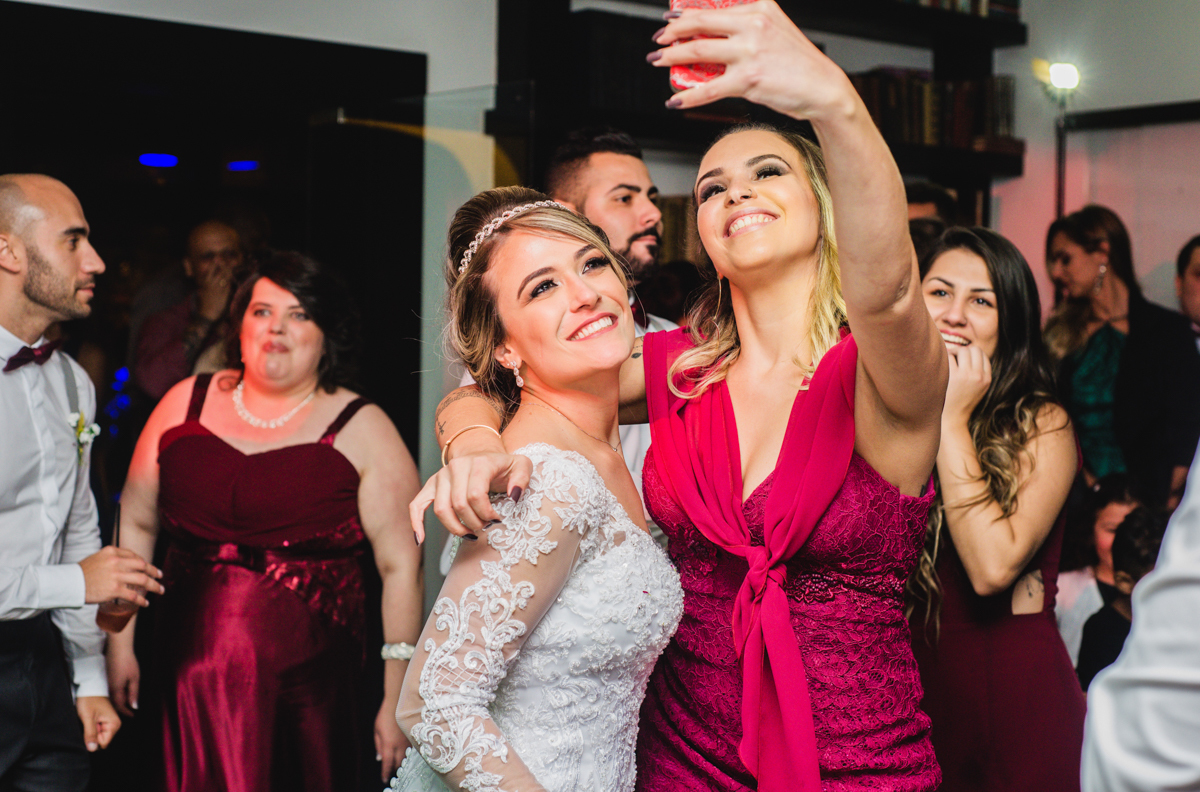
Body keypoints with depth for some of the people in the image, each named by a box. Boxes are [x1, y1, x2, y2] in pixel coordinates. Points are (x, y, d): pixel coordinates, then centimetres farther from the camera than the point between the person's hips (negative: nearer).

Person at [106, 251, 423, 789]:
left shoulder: (360, 430, -2)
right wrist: (120, 640, 7)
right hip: (192, 672, 2)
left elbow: (401, 566, -5)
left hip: (310, 683, -2)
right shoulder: (186, 404, 8)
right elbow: (135, 524, 12)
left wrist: (397, 703, -9)